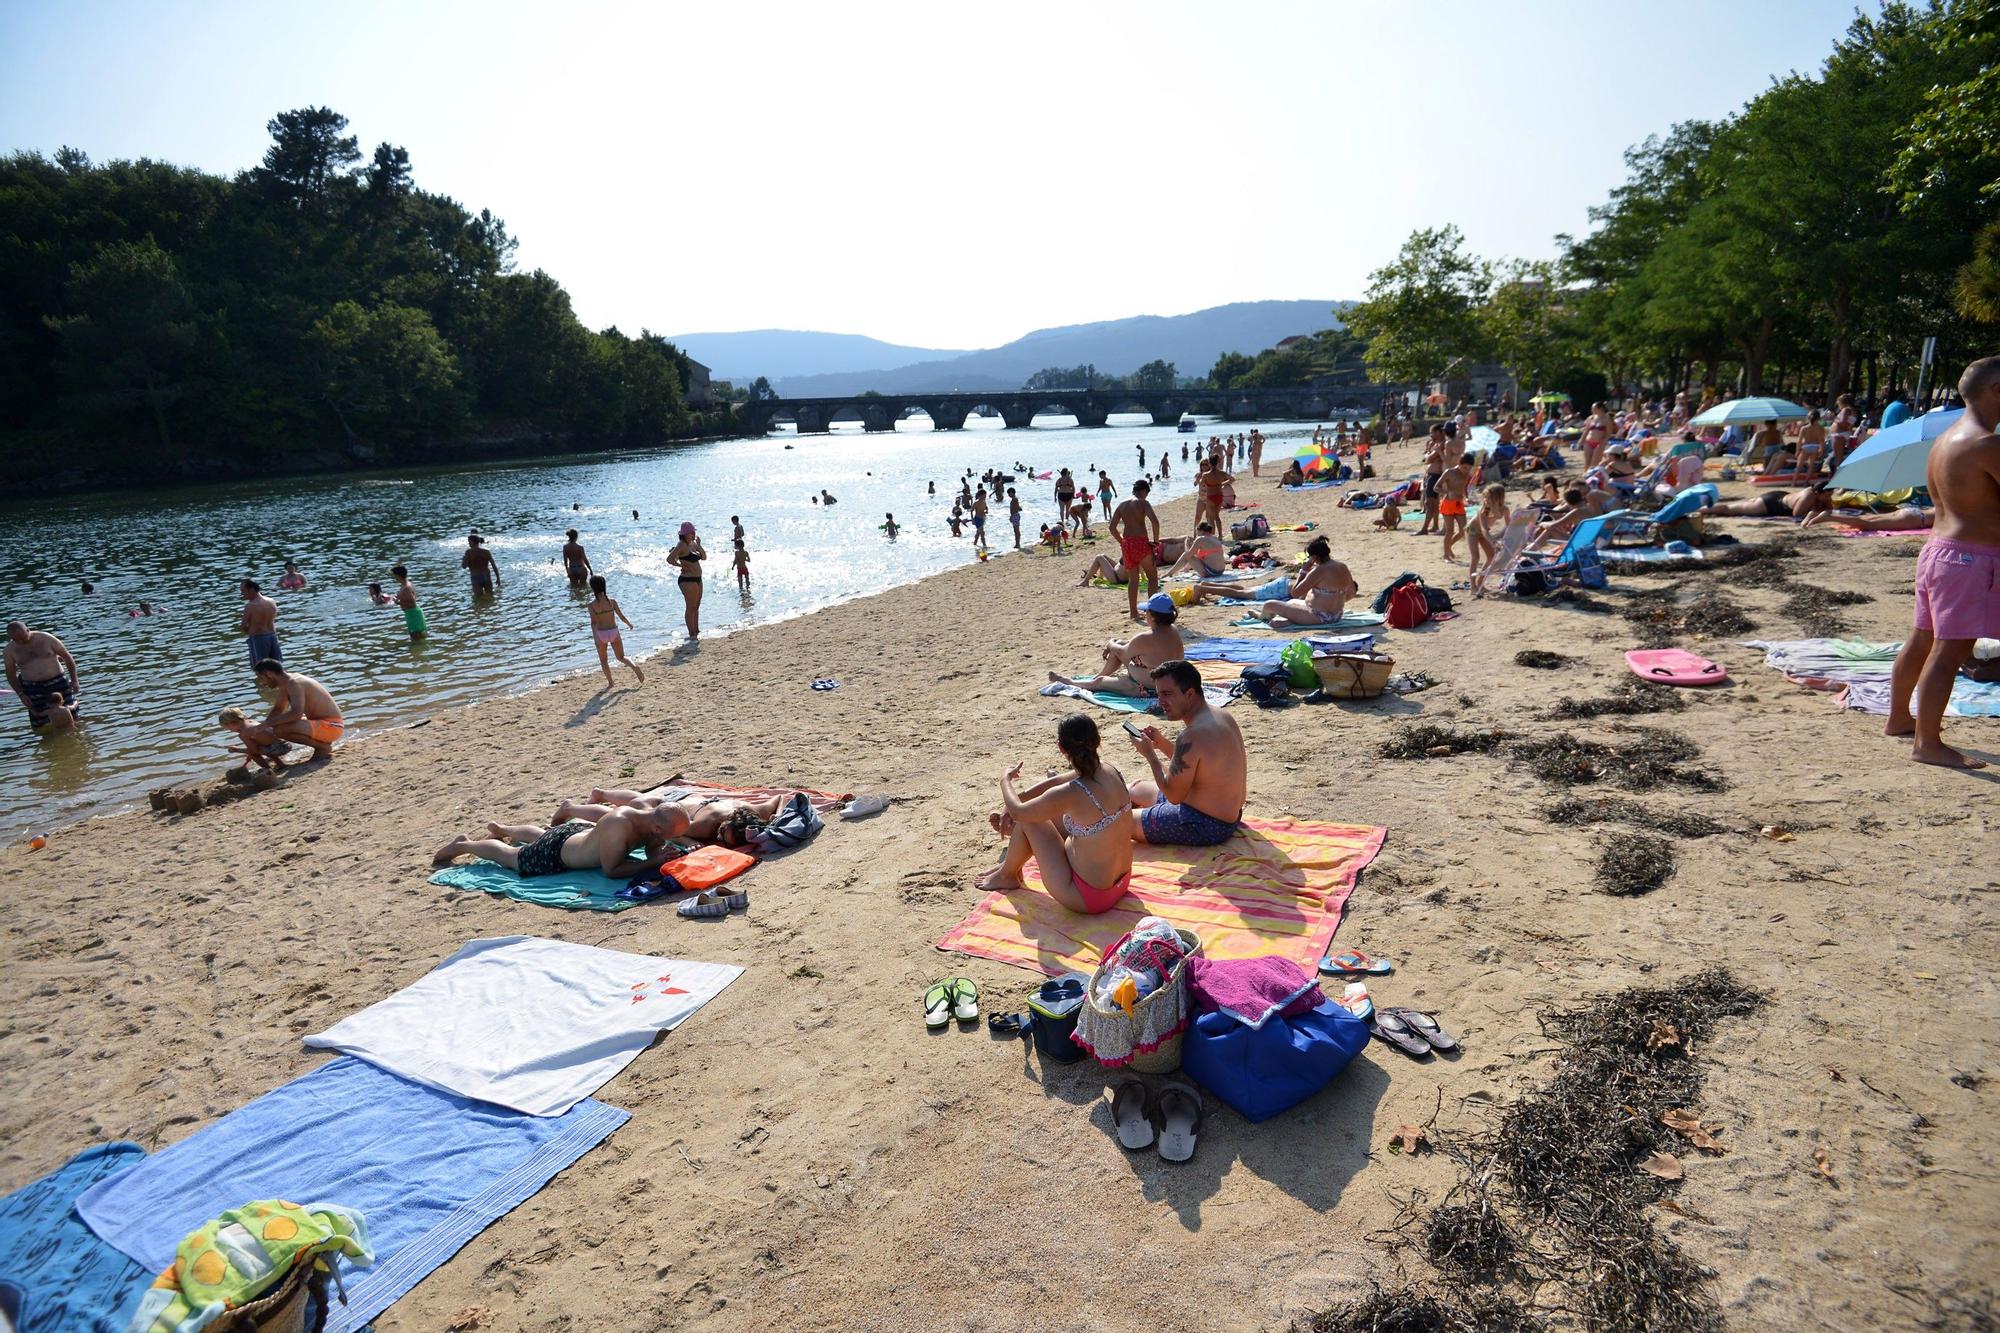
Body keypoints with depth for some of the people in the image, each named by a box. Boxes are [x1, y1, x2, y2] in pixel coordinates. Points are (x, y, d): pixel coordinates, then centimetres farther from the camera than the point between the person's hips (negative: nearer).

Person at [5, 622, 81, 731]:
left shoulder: (46, 638, -8)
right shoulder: (10, 649, -2)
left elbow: (67, 657, 0)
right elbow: (10, 673, 9)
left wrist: (74, 680, -3)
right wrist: (21, 694, 0)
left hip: (58, 682, -2)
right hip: (33, 689, 2)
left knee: (75, 720, -2)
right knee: (39, 727, 0)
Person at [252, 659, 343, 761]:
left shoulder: (293, 683, -19)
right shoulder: (285, 684, 11)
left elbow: (297, 713, -34)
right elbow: (278, 709, 27)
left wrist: (269, 723, -26)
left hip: (331, 726, -10)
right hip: (320, 722, 10)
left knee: (280, 730, -27)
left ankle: (323, 746, -8)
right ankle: (321, 743, 13)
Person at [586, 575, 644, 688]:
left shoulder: (592, 604, -10)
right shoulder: (612, 600, -5)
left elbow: (594, 622, -17)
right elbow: (621, 616, 0)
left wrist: (595, 638, -21)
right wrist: (629, 624, 19)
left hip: (601, 633, -2)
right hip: (614, 632, 2)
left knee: (603, 660, 19)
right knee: (621, 657, 17)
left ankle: (610, 682, 22)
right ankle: (634, 666, -11)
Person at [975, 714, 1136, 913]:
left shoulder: (1069, 795, -28)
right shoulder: (1109, 771, -6)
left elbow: (1018, 812, -9)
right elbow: (1054, 781, 10)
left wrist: (1006, 781, 11)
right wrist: (1009, 806, 15)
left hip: (1089, 898, -7)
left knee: (1027, 818, 3)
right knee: (1045, 812, 19)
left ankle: (1007, 876, 30)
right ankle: (1013, 862, 43)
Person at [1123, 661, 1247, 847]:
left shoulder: (1192, 737, -29)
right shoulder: (1220, 716, 2)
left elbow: (1174, 795, -23)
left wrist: (1149, 753, -13)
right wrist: (1162, 744, 4)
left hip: (1206, 827, -10)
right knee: (1137, 790, 26)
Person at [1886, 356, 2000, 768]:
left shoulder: (1947, 438, 14)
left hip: (1938, 547, 10)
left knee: (1921, 642, 19)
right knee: (1949, 651, -8)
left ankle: (1899, 718, 32)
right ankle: (1928, 743, -5)